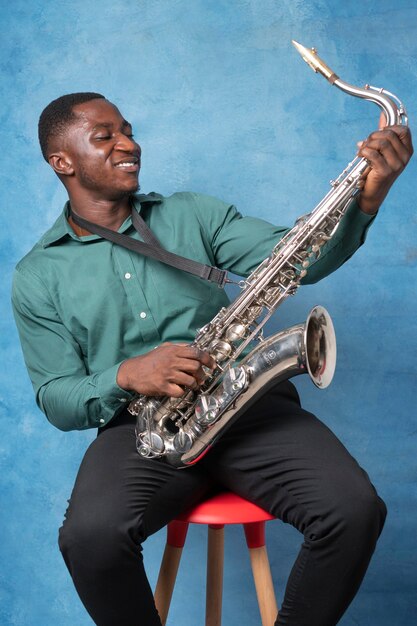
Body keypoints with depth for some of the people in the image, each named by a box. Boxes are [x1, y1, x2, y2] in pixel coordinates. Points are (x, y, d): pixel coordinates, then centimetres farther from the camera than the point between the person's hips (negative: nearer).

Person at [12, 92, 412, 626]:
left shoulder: (191, 215, 14)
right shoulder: (38, 276, 8)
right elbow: (57, 400, 4)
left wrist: (365, 200, -16)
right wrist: (125, 375, -16)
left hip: (247, 405, 2)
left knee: (356, 510, -22)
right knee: (90, 536, -32)